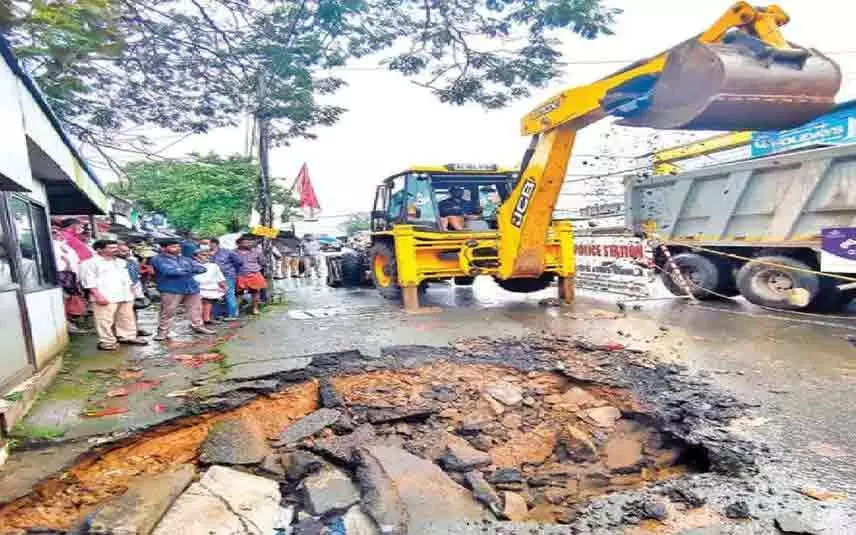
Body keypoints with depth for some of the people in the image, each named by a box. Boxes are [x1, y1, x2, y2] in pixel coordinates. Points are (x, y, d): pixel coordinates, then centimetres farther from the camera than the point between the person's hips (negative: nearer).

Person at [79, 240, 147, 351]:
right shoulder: (90, 263, -3)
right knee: (105, 321, -5)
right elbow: (89, 281, -10)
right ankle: (107, 342, 2)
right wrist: (98, 295, -17)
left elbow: (127, 278, 25)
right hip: (106, 297, -7)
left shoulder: (120, 262, 19)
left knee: (127, 318, 12)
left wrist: (131, 292, 17)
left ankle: (128, 337, 22)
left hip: (124, 296, 7)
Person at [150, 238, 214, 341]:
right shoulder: (158, 259, 0)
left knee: (196, 309, 11)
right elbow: (169, 271, -18)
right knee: (167, 311, -6)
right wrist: (189, 270, -6)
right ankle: (163, 332, 5)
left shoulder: (185, 259, 17)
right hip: (171, 289, -5)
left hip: (191, 288, 6)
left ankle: (198, 326, 25)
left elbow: (201, 268, 6)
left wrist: (183, 271, -9)